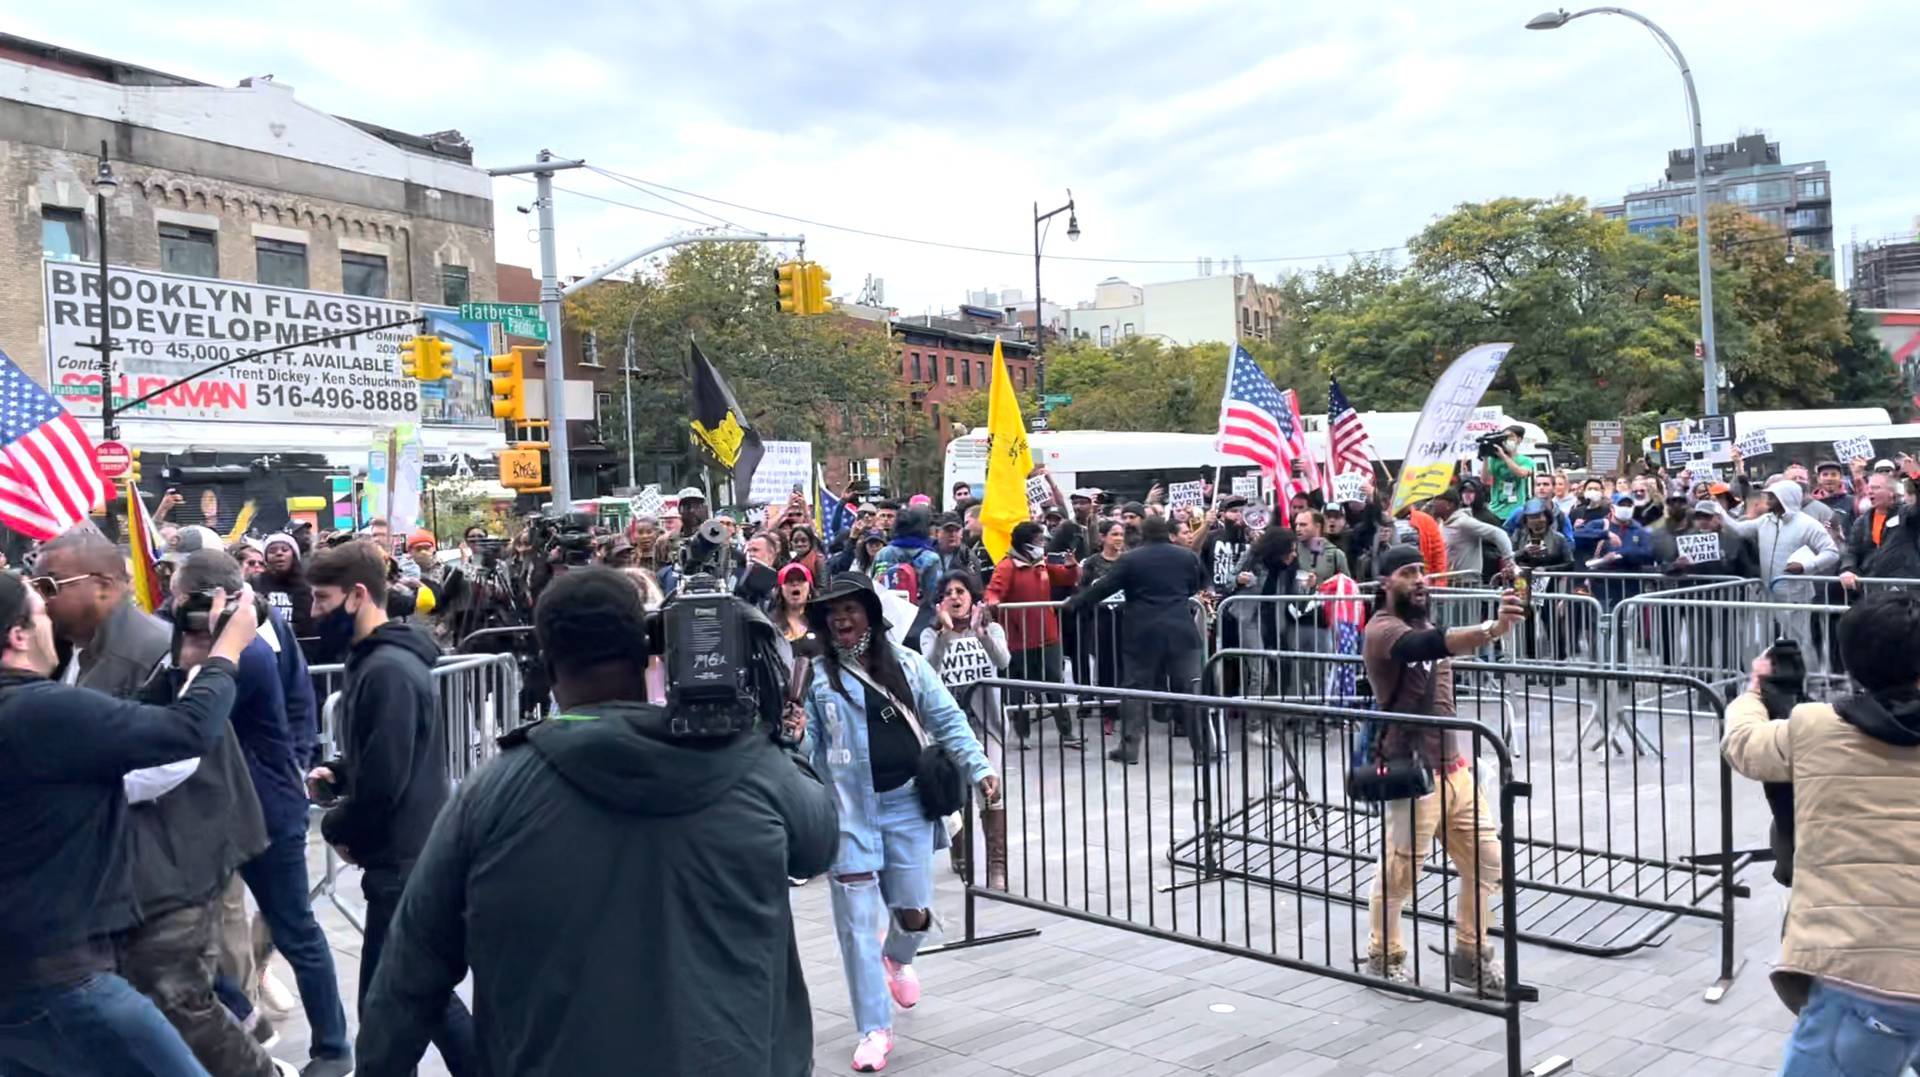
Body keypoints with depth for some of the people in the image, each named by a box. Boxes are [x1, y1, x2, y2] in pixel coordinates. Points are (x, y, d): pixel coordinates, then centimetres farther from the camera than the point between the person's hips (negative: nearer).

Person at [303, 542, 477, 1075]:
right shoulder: (377, 659, 11)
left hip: (402, 860, -10)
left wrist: (336, 828, -7)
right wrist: (336, 773, 5)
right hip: (410, 853, 10)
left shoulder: (388, 671, -21)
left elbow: (385, 780, -24)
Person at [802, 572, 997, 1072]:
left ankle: (898, 958, 46)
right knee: (857, 921, -1)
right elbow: (806, 746, -2)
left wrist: (979, 768, -6)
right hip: (848, 808, -1)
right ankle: (874, 1030, 13)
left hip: (907, 803, 1)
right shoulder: (817, 676, -2)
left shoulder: (907, 664, 1)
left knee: (913, 913, 9)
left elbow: (947, 722, 2)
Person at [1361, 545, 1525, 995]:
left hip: (1455, 766, 9)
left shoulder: (1423, 625, 14)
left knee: (1485, 863, 10)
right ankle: (1384, 960, 20)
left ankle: (1471, 956, 25)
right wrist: (1492, 629, -52)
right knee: (1398, 874, 2)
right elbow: (1431, 645, -37)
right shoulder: (1382, 630, -16)